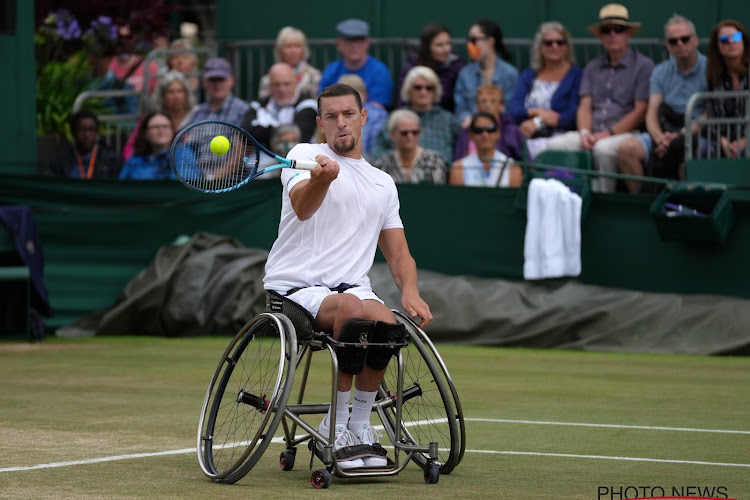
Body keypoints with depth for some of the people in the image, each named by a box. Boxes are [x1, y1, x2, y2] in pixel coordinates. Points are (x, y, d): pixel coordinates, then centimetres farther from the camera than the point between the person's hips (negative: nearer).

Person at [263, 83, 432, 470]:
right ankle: (337, 427, -22)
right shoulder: (305, 155, 5)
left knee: (386, 323, -31)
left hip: (352, 288, 4)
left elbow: (398, 252, 21)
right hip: (295, 287, -4)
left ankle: (359, 424, -10)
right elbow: (302, 207, -16)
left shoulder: (383, 184, 21)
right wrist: (322, 177, -40)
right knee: (353, 308, -36)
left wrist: (410, 292, -1)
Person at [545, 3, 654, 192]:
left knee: (603, 148, -38)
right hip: (594, 133, 5)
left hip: (626, 133, -5)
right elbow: (585, 106, 14)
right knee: (555, 145, -22)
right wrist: (585, 132, -8)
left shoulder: (643, 65, 3)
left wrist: (608, 133, -12)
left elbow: (640, 111, -4)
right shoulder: (593, 67, 21)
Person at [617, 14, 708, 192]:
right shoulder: (660, 72, 16)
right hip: (665, 133, 5)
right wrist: (659, 136, -16)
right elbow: (652, 113, 7)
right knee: (627, 148, -22)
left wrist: (680, 136, -20)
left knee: (679, 149, -39)